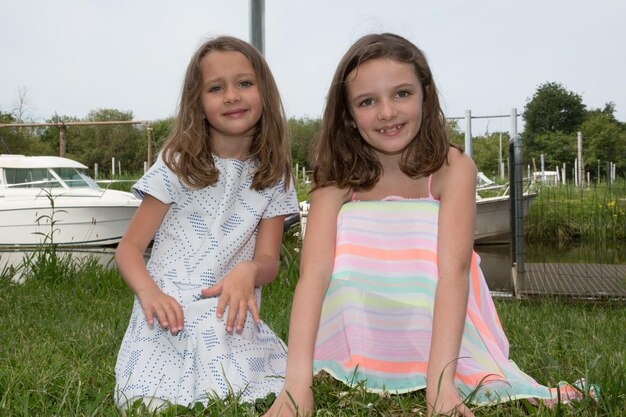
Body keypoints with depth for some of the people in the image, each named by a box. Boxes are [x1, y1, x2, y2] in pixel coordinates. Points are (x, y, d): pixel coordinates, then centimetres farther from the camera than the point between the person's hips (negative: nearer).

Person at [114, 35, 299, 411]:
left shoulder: (272, 177, 8)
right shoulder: (177, 165, 1)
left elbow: (269, 261, 2)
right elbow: (130, 247, 1)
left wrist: (248, 271, -24)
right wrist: (149, 292, -22)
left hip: (235, 318, 3)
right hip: (171, 316, -2)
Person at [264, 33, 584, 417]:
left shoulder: (453, 169, -15)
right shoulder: (337, 180, -11)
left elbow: (453, 269, -29)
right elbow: (314, 272, -26)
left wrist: (440, 380, -42)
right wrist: (299, 380, -40)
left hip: (433, 339, -1)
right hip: (361, 340, 2)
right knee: (348, 227, -22)